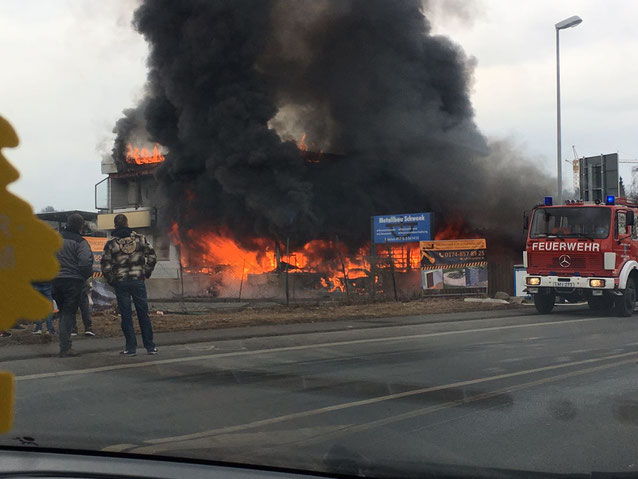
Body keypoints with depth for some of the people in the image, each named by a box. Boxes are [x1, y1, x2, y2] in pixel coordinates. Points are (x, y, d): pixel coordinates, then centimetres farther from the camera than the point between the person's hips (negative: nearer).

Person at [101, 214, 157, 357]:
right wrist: (146, 273, 12)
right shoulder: (140, 238, 2)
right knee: (143, 314, 8)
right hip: (138, 281, 2)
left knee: (126, 315, 4)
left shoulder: (111, 243, -3)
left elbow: (105, 266, -6)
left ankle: (131, 347, 4)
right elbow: (152, 257, 2)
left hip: (121, 283, -2)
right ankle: (150, 346, 11)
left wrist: (111, 281, 6)